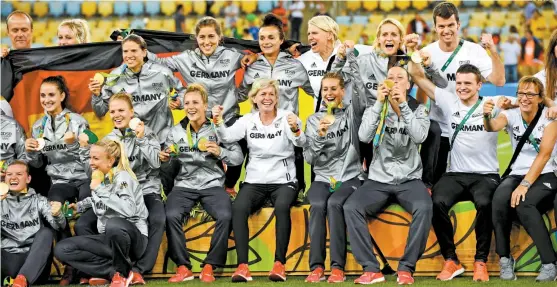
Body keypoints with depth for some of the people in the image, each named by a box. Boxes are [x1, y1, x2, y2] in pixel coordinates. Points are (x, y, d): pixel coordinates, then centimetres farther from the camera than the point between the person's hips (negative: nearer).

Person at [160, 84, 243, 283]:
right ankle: (183, 267, -15)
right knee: (171, 215, -29)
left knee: (225, 216, -31)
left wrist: (220, 152, -16)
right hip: (184, 185, 1)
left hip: (213, 185, -1)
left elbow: (238, 158, 1)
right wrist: (164, 159, -10)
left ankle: (210, 266, -14)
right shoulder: (176, 132, 10)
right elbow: (167, 165, 13)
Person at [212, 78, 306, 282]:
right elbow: (227, 138, -7)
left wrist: (295, 130, -41)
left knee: (282, 207, -34)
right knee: (238, 208, -28)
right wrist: (219, 122, -27)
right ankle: (242, 265, -30)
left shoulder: (287, 118, 0)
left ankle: (279, 263, -28)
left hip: (283, 181, -2)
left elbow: (300, 143, -18)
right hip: (255, 181, 2)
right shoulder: (248, 121, 8)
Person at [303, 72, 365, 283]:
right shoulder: (313, 120, 12)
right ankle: (317, 267, -29)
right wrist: (319, 136, -11)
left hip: (349, 178, -2)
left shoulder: (352, 112, 7)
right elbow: (309, 158, 5)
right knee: (317, 205, -31)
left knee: (334, 203, -33)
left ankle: (338, 267, -32)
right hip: (322, 179, 2)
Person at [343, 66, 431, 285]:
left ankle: (407, 267, -23)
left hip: (409, 180, -1)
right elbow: (363, 137, -12)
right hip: (378, 180, 1)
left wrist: (403, 104, -18)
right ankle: (371, 269, -23)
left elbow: (419, 137, -15)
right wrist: (379, 103, -17)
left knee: (423, 207, -34)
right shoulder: (375, 109, 6)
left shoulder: (418, 110, 5)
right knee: (351, 207, -28)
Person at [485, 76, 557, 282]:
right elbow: (493, 127, -20)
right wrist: (487, 117, -44)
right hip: (517, 174, 3)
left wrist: (525, 185, -25)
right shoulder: (511, 115, 2)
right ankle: (505, 259, -15)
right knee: (500, 200, -30)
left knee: (523, 204, -34)